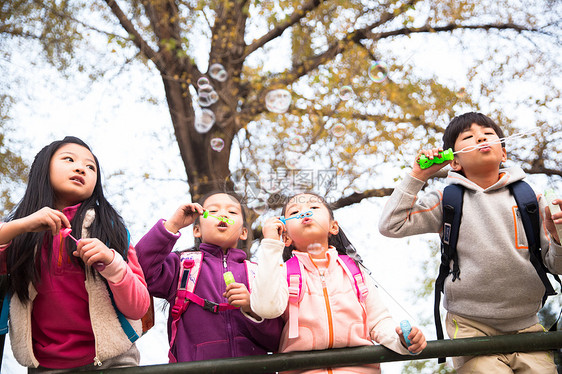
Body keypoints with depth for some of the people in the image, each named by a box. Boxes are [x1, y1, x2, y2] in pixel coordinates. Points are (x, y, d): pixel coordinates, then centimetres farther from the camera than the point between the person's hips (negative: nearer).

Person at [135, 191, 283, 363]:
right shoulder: (183, 264, 11)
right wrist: (172, 225, -5)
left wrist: (253, 308, -10)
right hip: (194, 366, 0)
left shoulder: (255, 271, 13)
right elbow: (139, 269, -8)